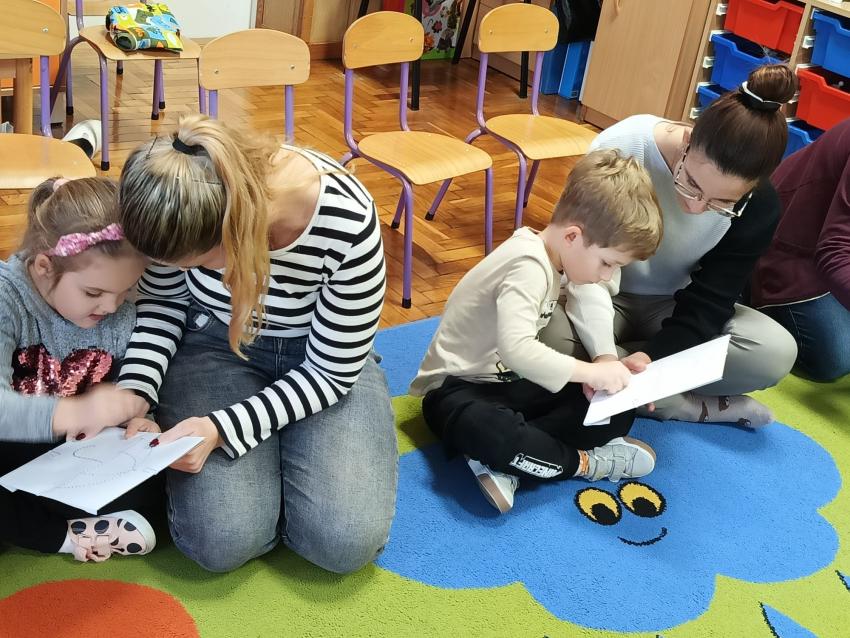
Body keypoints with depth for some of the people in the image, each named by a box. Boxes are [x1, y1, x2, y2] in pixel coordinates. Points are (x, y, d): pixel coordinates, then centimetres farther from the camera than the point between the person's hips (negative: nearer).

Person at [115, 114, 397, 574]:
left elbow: (331, 372, -19)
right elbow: (162, 301, -2)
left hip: (326, 359, -1)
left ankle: (285, 444, 10)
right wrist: (133, 393, -18)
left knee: (347, 540, -20)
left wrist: (221, 428, -29)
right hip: (214, 347, 1)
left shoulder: (348, 225, -32)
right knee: (222, 540, -20)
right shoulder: (181, 212, -24)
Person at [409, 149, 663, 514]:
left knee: (617, 412, -5)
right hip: (458, 390, -9)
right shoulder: (529, 266, -24)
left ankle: (504, 459, -18)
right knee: (489, 432, -44)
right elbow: (516, 348, -37)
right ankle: (585, 462, -18)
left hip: (511, 383, 9)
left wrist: (607, 363, -10)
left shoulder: (552, 258, 5)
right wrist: (591, 371, -31)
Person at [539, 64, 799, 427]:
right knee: (548, 338, -36)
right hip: (606, 301, -1)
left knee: (777, 352, -23)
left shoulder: (759, 208, -21)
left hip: (674, 309, 1)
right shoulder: (621, 148, -29)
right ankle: (703, 406, -20)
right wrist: (603, 353, -40)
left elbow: (706, 307, -19)